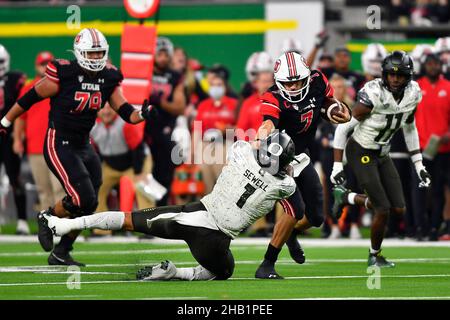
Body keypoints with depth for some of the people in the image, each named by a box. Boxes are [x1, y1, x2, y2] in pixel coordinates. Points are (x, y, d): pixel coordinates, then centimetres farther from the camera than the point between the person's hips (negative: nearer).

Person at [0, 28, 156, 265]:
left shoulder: (108, 78, 1)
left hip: (84, 147, 7)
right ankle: (47, 217, 10)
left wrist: (142, 114, -22)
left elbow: (125, 112, 1)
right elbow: (29, 98, -7)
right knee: (82, 199, -18)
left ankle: (60, 253, 20)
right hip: (59, 146, -7)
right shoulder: (63, 74, -17)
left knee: (87, 206, 5)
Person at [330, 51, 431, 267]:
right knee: (383, 210, -10)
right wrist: (337, 166, -19)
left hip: (382, 155, 7)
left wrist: (419, 166, 10)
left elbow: (409, 129, 11)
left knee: (398, 209, 3)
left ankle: (347, 197, 24)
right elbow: (343, 128, -19)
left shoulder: (412, 94, -7)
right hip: (361, 153, -7)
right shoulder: (372, 96, -27)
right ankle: (374, 256, 15)